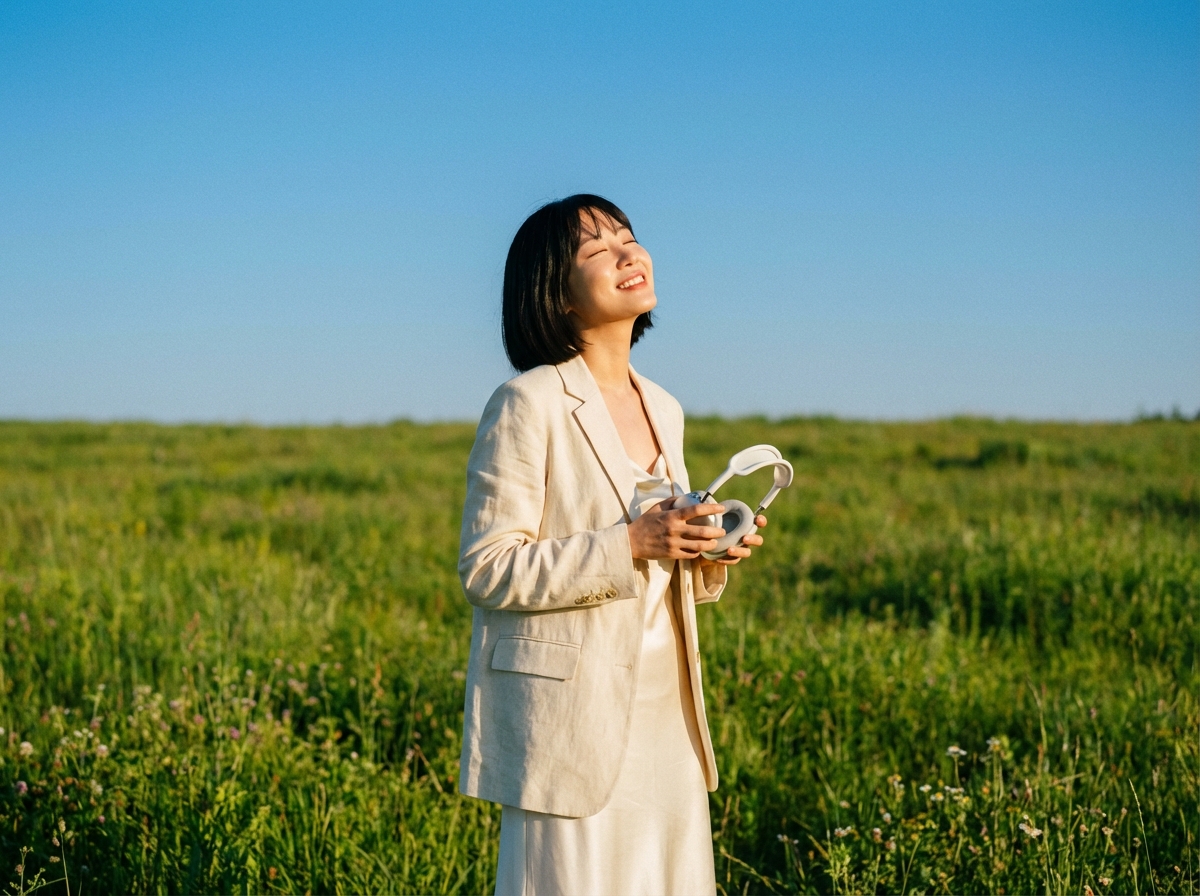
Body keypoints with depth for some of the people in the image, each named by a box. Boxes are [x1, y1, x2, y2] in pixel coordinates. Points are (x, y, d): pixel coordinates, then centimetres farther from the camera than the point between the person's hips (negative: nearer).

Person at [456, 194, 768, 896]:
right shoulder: (528, 404, -10)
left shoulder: (664, 411, 12)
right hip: (570, 716, -7)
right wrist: (631, 545, -21)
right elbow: (487, 570, -15)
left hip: (663, 715, 7)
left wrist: (707, 556, -1)